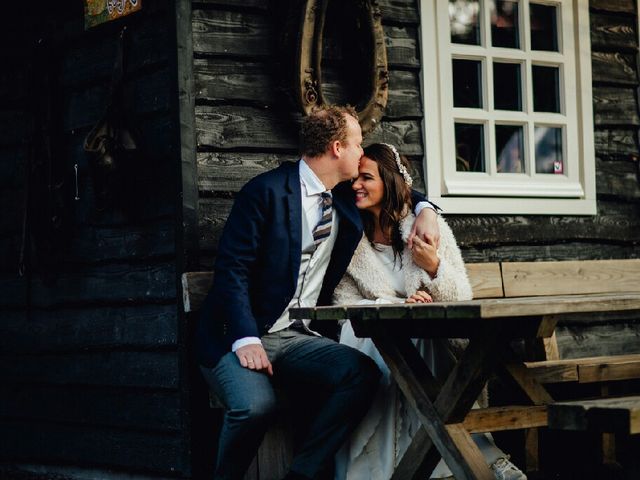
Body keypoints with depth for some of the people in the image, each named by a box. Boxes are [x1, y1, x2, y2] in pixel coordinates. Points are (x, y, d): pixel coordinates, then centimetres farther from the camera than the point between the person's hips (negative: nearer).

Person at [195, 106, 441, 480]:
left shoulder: (345, 198, 11)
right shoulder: (268, 191, -9)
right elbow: (232, 269, -13)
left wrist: (425, 210, 8)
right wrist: (246, 340, -25)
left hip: (297, 339, 6)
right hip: (240, 337, -6)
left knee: (363, 373, -22)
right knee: (256, 404, -34)